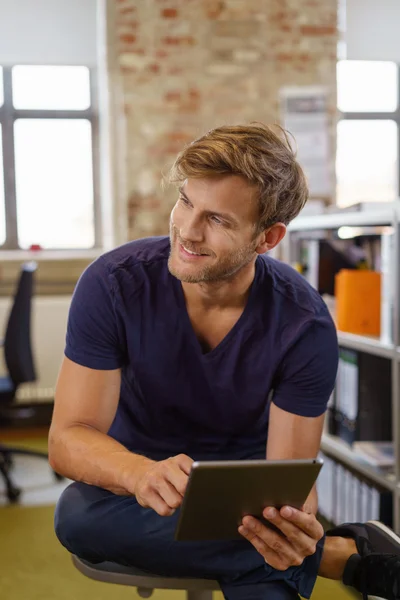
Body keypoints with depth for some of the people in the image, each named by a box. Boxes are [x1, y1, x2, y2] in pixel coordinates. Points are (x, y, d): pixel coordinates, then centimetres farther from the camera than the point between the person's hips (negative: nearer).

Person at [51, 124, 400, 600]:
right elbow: (68, 439, -22)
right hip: (139, 464, 4)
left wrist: (294, 523, -42)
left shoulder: (304, 327, -20)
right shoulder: (113, 284, -21)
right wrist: (143, 474, -45)